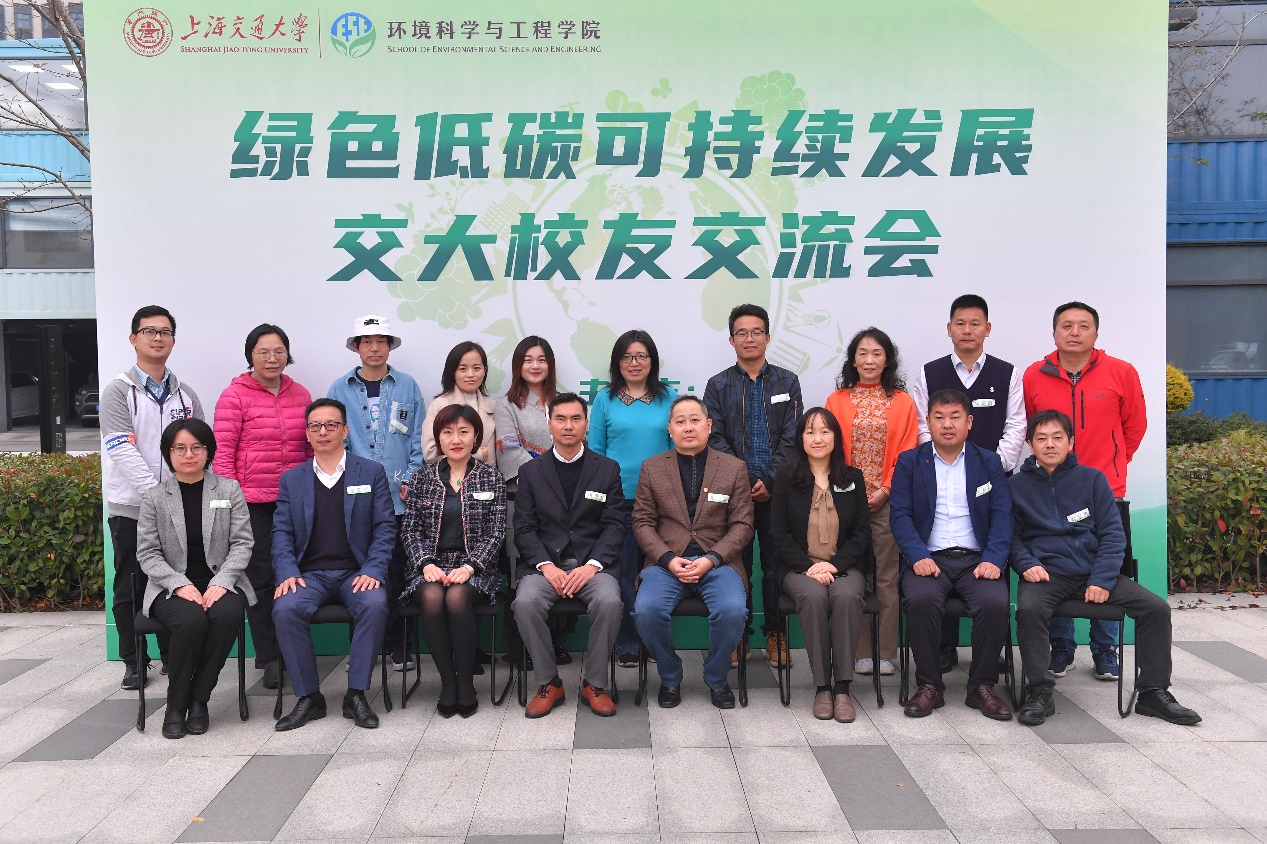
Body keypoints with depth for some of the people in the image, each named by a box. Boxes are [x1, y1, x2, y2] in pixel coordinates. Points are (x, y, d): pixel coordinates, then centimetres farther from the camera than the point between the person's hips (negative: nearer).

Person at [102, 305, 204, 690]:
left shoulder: (185, 395, 11)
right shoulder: (118, 390, -2)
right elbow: (123, 451, -13)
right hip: (131, 507, -3)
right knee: (130, 588, 6)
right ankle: (133, 662, 18)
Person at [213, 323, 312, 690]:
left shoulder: (301, 395, 11)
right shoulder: (234, 396, -1)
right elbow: (222, 453, -3)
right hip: (253, 502, -3)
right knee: (261, 577, 1)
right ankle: (268, 658, 11)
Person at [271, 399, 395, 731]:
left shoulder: (372, 473, 9)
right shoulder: (292, 479, 15)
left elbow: (385, 527, 3)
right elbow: (281, 532, 8)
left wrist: (373, 570, -11)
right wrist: (288, 573, -9)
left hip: (356, 572, -1)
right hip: (309, 574, 2)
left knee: (374, 605, -33)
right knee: (285, 610, -29)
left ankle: (356, 695, -19)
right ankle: (308, 697, -14)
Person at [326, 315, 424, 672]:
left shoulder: (407, 387, 6)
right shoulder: (340, 388, 7)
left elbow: (417, 439, 6)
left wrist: (410, 479, -3)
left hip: (399, 496, 0)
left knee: (396, 569, 4)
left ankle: (398, 643, 14)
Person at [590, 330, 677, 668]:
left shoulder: (668, 397, 8)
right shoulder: (605, 399, 6)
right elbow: (595, 450, 7)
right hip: (617, 501, 0)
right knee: (622, 573, 3)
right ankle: (627, 644, 15)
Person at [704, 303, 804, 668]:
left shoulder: (787, 382, 9)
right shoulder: (718, 385, 8)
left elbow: (791, 437, 2)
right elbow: (715, 438, 0)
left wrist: (770, 481, -9)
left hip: (777, 488, 0)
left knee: (776, 564, 5)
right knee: (736, 564, 4)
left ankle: (775, 634, 17)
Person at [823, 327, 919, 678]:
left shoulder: (902, 401, 7)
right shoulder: (837, 401, 8)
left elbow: (907, 453, 2)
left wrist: (886, 490, -8)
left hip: (888, 501, 0)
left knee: (887, 577, 2)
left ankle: (886, 655, 10)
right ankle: (861, 654, 10)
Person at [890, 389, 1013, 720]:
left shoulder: (989, 462, 14)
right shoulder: (909, 462, 11)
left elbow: (1002, 514, 5)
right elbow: (900, 514, 1)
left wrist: (994, 559, -12)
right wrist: (918, 556, -16)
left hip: (976, 558, 1)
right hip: (929, 558, -1)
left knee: (995, 603, -28)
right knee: (922, 600, -32)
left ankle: (982, 686, -7)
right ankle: (929, 685, -12)